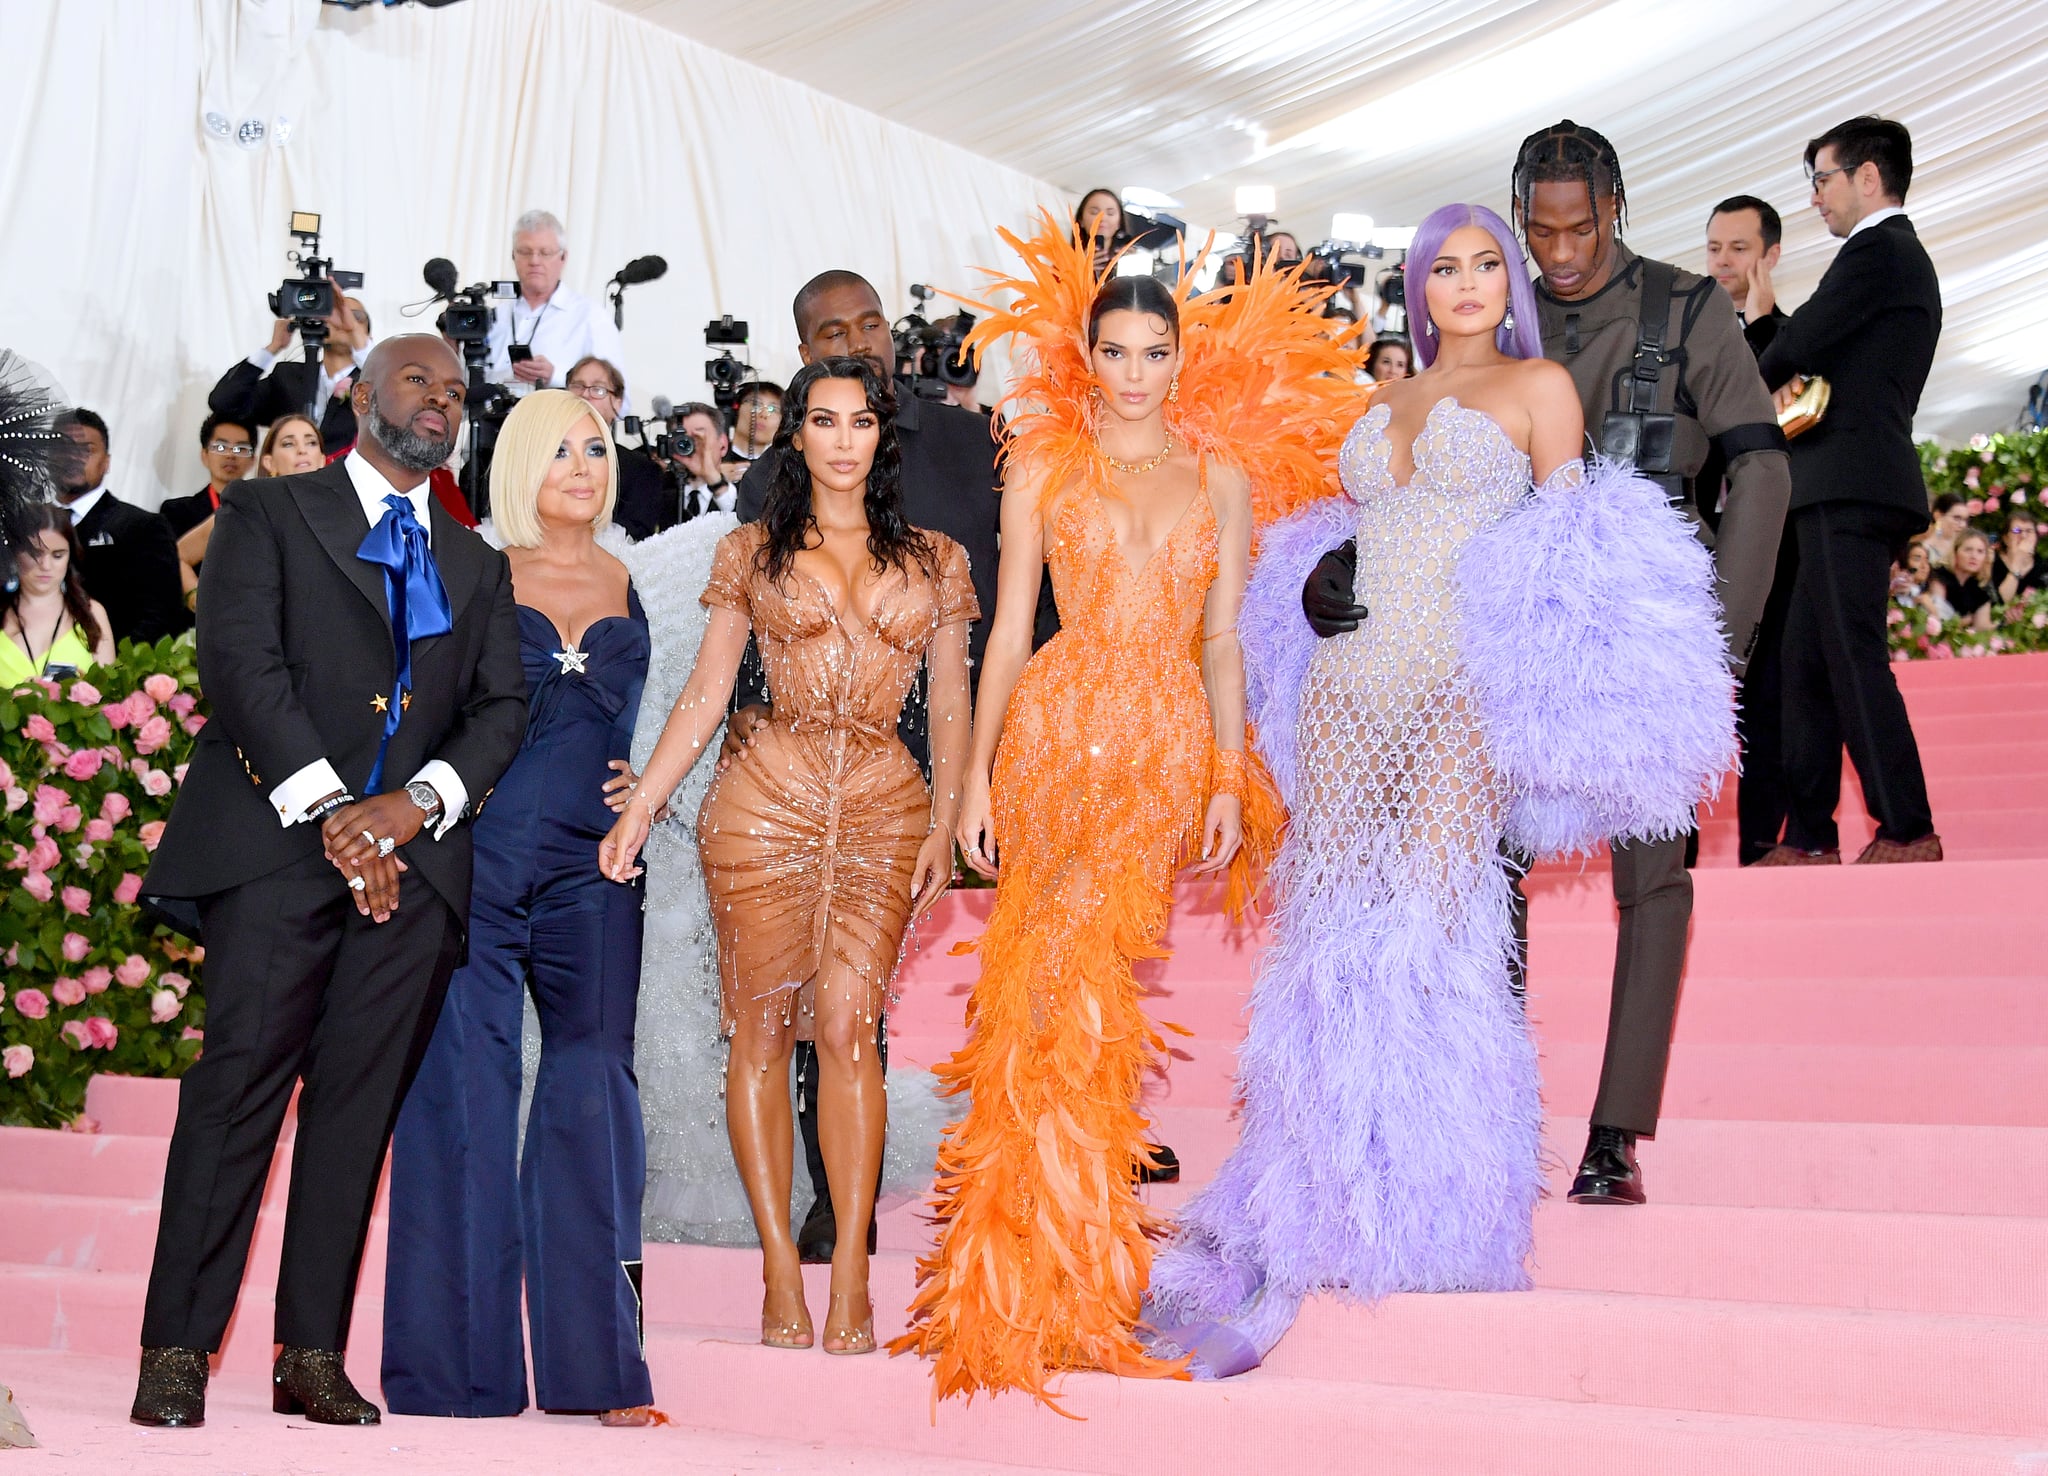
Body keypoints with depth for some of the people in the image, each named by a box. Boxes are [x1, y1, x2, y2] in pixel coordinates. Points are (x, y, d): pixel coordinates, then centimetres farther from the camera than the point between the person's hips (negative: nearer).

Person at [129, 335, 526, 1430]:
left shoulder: (477, 565, 22)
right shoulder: (268, 513, 10)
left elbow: (500, 708, 13)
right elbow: (238, 661, -4)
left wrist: (416, 802, -7)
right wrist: (330, 812, -14)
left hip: (413, 855, 4)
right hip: (280, 840, -3)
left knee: (360, 1103, 1)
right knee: (239, 1083, -10)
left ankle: (312, 1355, 6)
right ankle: (176, 1352, -4)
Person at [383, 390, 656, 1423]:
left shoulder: (629, 587, 14)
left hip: (593, 867, 2)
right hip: (479, 858, -2)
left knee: (592, 1088, -2)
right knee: (466, 1090, -2)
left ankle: (593, 1361, 4)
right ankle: (462, 1363, 7)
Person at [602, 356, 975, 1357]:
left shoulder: (933, 560, 12)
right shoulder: (751, 554, 10)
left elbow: (951, 708, 12)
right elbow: (704, 695, 8)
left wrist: (944, 827, 3)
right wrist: (639, 812, 2)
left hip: (884, 805, 0)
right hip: (767, 798, 0)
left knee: (847, 1026, -11)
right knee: (762, 1028, -2)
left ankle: (850, 1276, -5)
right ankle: (780, 1271, 5)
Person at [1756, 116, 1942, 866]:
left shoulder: (1876, 251, -7)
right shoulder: (1906, 259, 25)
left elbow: (1797, 342, -12)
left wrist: (1764, 379, 10)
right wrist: (1792, 380, 1)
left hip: (1851, 488, -10)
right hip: (1851, 489, 10)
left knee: (1854, 657, -11)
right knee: (1805, 659, 9)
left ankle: (1907, 831, -10)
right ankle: (1809, 838, 11)